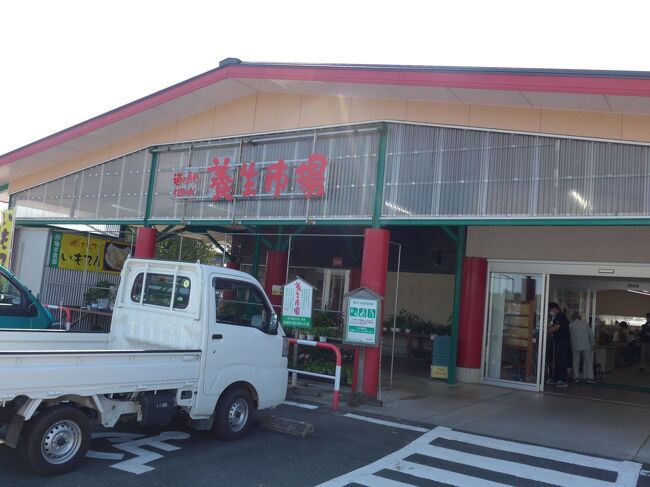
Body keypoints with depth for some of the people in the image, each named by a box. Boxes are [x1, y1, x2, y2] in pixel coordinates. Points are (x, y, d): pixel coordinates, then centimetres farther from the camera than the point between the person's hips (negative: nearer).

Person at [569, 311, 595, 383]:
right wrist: (592, 344, 11)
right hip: (586, 346, 0)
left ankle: (576, 377, 8)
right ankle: (589, 377, -7)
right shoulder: (585, 323, 8)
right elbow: (591, 335, 6)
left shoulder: (571, 325, 5)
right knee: (588, 361, 2)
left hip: (576, 346, 0)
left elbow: (570, 337, 6)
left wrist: (571, 345, 16)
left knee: (576, 362, 8)